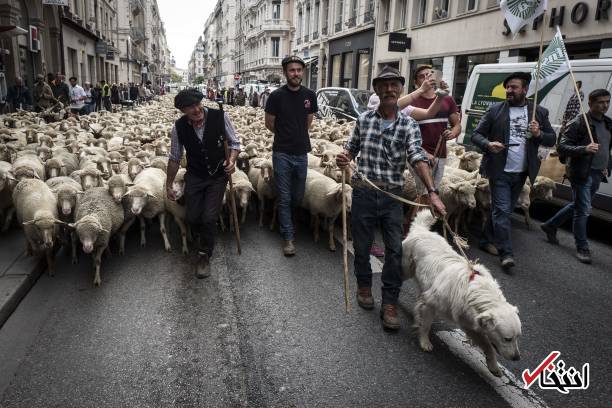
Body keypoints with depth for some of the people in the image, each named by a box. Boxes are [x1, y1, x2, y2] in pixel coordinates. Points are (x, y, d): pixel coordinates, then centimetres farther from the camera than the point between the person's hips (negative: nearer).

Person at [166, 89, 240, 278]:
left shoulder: (220, 117, -18)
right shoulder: (179, 127, -12)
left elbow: (234, 142, -3)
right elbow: (174, 158, 1)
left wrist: (232, 160, -23)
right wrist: (169, 185, 7)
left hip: (218, 176, -2)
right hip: (194, 176, 2)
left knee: (209, 218, -11)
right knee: (191, 218, 4)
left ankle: (204, 255, 13)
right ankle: (208, 236, 39)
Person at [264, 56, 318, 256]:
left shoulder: (310, 95, 2)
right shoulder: (276, 96, -7)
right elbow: (269, 123, 4)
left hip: (301, 153, 3)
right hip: (282, 154, -3)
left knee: (298, 197, 11)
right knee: (284, 198, 1)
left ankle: (284, 218, 39)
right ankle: (288, 237, 10)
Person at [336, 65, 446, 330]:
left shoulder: (409, 124, -3)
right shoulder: (364, 119, 3)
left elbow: (418, 158, -16)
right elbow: (352, 148, 14)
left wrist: (432, 192, -29)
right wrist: (343, 159, -10)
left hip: (393, 195, -1)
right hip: (363, 192, 1)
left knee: (395, 250, -2)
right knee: (361, 246, 12)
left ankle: (390, 304, 11)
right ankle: (364, 285, 37)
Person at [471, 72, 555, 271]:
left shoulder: (540, 112, 5)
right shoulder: (495, 110, -2)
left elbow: (552, 140, 8)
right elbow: (476, 134, -1)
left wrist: (539, 134, -13)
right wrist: (488, 144, -22)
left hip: (521, 173, 4)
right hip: (500, 171, -3)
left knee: (503, 209, 15)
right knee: (502, 210, -8)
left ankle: (487, 240, 32)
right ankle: (506, 253, -3)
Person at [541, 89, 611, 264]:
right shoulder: (579, 123, -11)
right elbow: (562, 146, -15)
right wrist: (585, 149, -29)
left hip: (597, 175, 8)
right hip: (582, 174, -7)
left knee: (577, 206, 17)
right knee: (583, 210, -3)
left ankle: (550, 226, 35)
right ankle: (582, 248, 9)